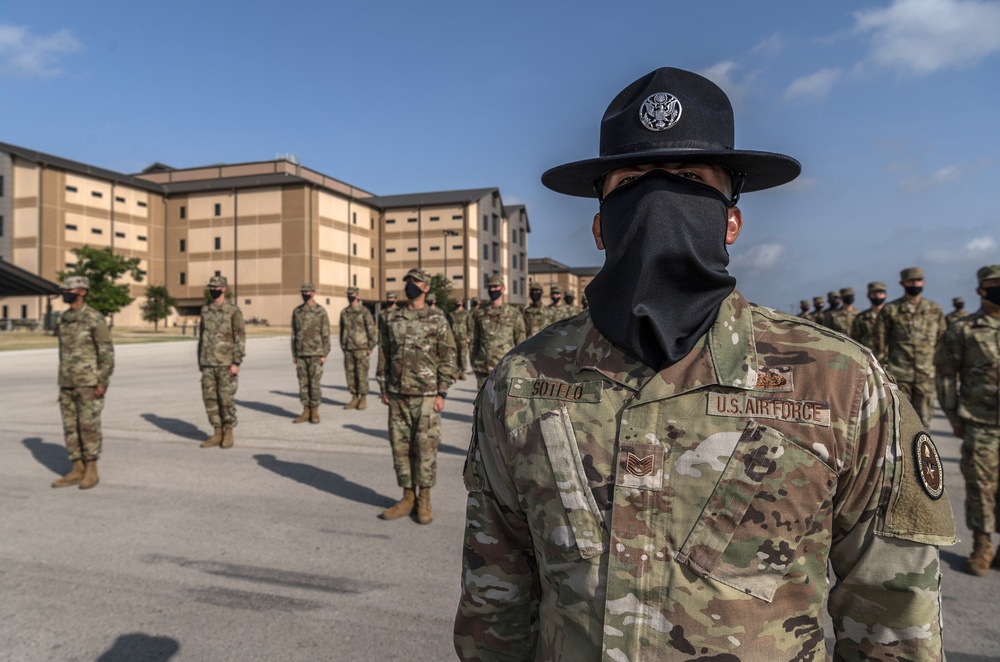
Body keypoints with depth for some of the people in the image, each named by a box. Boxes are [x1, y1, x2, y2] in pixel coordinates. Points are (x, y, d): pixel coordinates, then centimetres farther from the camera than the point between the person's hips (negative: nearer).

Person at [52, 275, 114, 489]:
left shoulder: (95, 318, -12)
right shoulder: (63, 319, 13)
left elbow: (107, 352, -14)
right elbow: (64, 352, 19)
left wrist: (103, 383, -18)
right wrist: (62, 382, 17)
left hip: (89, 382, -8)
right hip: (68, 382, 8)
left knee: (88, 426, -5)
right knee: (70, 427, 7)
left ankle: (92, 471, 5)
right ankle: (77, 470, 15)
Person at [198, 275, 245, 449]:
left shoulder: (234, 311, -8)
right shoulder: (205, 310, 10)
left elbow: (240, 338, -10)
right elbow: (202, 336, 16)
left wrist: (237, 363, -16)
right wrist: (199, 360, 14)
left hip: (226, 363, -5)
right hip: (208, 363, 6)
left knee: (226, 399, -2)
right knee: (210, 398, 6)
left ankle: (228, 434, 11)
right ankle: (217, 434, 16)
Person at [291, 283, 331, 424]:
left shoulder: (321, 311, -6)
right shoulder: (297, 311, 8)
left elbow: (326, 334, -7)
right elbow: (294, 334, 11)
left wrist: (324, 355, -12)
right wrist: (293, 354, 7)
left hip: (316, 354, -4)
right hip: (301, 354, 4)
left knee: (315, 383, -3)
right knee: (303, 383, 6)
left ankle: (315, 413, 6)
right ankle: (306, 412, 13)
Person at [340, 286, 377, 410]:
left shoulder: (364, 311, -6)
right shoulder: (344, 312, 10)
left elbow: (372, 330, -6)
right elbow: (342, 330, 17)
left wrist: (370, 348, -9)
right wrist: (343, 347, 13)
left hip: (361, 349, -5)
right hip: (348, 349, 5)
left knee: (362, 374, -2)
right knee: (350, 374, 6)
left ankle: (364, 399, 8)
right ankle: (354, 399, 15)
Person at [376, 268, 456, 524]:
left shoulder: (437, 319, -4)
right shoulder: (393, 319, 9)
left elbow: (448, 357, -6)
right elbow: (384, 354, 14)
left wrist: (442, 393, -10)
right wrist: (383, 388, 9)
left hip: (426, 396, -4)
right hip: (397, 395, 5)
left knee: (425, 447, 1)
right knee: (400, 446, 8)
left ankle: (425, 500, 15)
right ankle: (408, 498, 21)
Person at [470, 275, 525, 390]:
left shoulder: (514, 314, 2)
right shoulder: (479, 314, 9)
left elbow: (520, 342, 4)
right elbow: (474, 341, 13)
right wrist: (473, 363, 9)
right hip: (483, 369, 2)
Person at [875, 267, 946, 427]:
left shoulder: (934, 310, 9)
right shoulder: (890, 310, 0)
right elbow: (880, 343, 1)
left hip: (926, 375, 3)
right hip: (898, 374, -2)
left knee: (923, 419, 7)